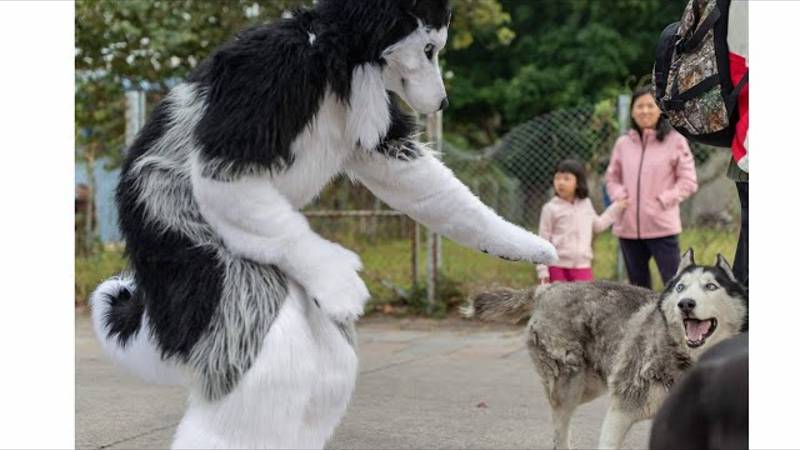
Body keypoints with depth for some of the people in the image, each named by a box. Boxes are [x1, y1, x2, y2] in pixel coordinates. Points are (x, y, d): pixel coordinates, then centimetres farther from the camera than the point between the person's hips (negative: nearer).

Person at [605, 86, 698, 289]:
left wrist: (664, 200, -12)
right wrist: (619, 195, -1)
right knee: (638, 285, 14)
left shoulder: (675, 141, -3)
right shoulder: (623, 143, 8)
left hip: (662, 226, -4)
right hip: (628, 227, 4)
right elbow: (612, 178, 18)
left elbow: (688, 181, -2)